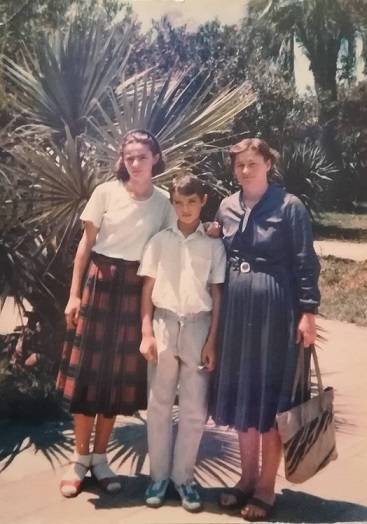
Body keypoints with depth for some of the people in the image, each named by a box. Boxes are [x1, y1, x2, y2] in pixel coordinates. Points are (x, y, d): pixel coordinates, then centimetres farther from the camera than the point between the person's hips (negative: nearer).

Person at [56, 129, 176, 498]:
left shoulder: (164, 202, 2)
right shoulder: (106, 192, -2)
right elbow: (86, 243, 0)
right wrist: (74, 293, -4)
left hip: (137, 289, 2)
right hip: (100, 283, -1)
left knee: (120, 373, 7)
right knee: (88, 369, 1)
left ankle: (100, 457, 21)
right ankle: (80, 458, 15)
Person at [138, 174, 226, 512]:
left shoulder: (214, 245, 3)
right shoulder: (160, 241, 4)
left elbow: (217, 296, 2)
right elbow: (148, 289, 5)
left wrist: (212, 342, -3)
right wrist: (147, 333, -3)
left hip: (198, 327, 0)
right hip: (164, 324, 1)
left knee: (195, 408, 5)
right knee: (159, 404, 7)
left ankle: (183, 476, 19)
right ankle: (159, 475, 20)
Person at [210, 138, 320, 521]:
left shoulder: (289, 206, -5)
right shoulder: (226, 208, 9)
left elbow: (305, 263, -6)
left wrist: (307, 312, -11)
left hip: (275, 309, -5)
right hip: (235, 308, 5)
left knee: (270, 396, 3)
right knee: (241, 394, 11)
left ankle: (266, 487, 17)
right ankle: (248, 477, 27)